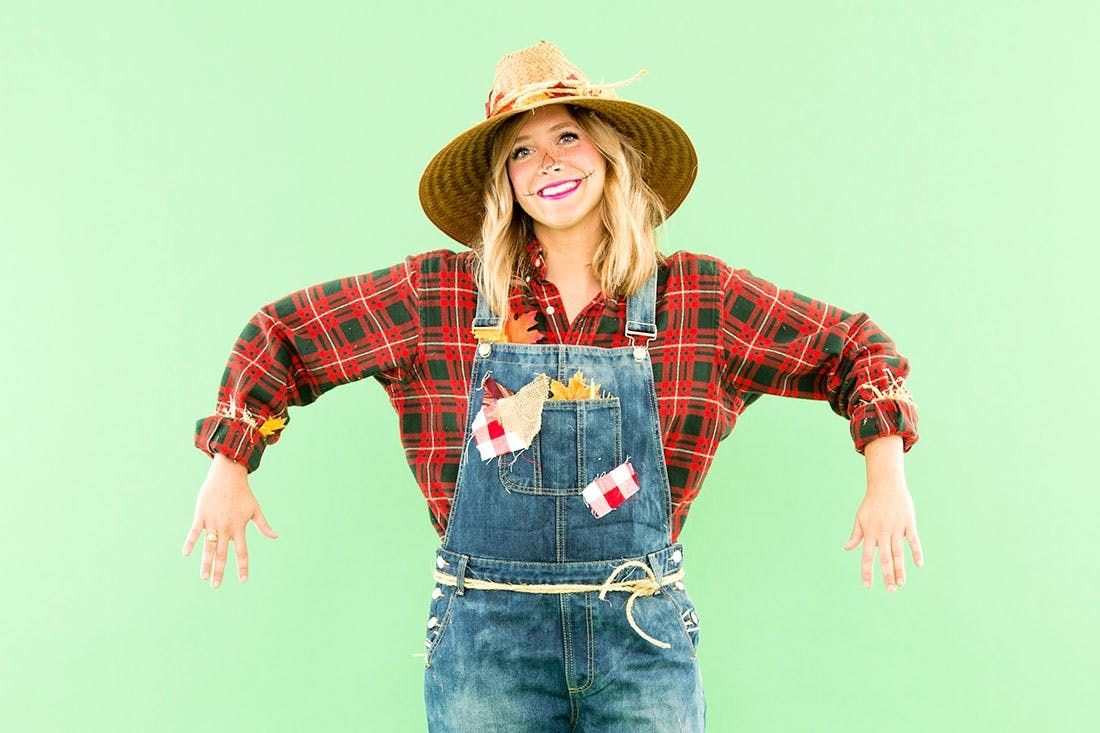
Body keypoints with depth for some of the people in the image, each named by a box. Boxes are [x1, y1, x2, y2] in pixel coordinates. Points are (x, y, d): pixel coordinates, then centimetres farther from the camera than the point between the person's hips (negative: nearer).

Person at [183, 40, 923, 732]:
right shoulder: (441, 294, 0)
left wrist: (887, 479, 1)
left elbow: (854, 348, 10)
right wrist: (230, 467, 5)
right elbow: (281, 334, 8)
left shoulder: (700, 297, 1)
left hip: (645, 636, 1)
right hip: (486, 634, 0)